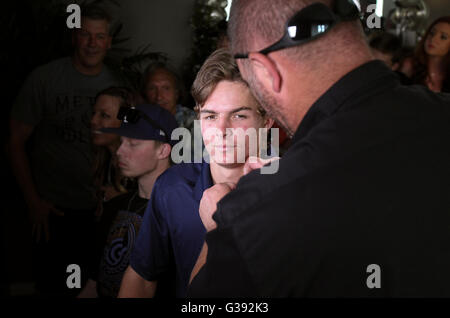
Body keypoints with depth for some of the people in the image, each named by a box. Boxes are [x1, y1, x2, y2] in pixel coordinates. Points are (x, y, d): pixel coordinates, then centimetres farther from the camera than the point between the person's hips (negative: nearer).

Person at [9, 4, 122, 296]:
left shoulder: (116, 86, 3)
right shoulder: (44, 79, -8)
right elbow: (17, 142, -5)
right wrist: (34, 201, -8)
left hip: (100, 207, 3)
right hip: (54, 207, -3)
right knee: (53, 285, 8)